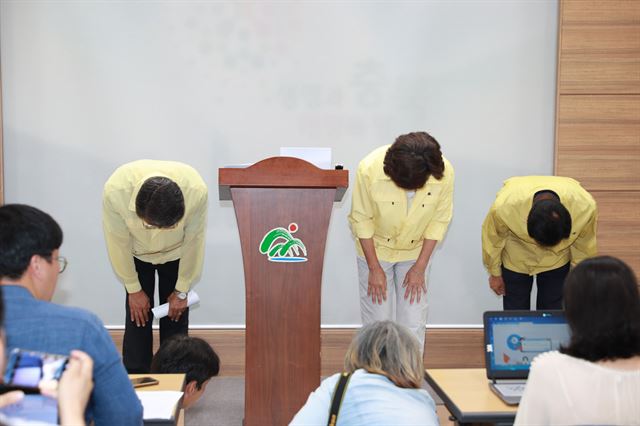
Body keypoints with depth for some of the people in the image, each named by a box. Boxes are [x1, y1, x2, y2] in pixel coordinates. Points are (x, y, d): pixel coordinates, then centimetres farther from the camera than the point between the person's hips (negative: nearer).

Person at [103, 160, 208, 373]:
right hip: (137, 254, 0)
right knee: (137, 318, -1)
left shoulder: (196, 190, -38)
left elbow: (193, 241, -20)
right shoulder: (115, 190, -38)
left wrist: (181, 291, -9)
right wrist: (133, 289, -9)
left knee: (176, 318, 1)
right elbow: (119, 242, -20)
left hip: (176, 254, 0)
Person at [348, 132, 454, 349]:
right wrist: (374, 268, -12)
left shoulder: (444, 173, -25)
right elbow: (362, 220, -16)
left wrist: (420, 267, -8)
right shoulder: (370, 169, -30)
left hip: (415, 251, 2)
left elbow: (439, 221, -10)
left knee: (414, 324, 4)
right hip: (376, 247, -1)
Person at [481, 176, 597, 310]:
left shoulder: (585, 206, -34)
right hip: (515, 260, -1)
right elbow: (493, 239, -15)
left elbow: (583, 246, -12)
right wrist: (495, 273, 1)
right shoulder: (504, 206, -38)